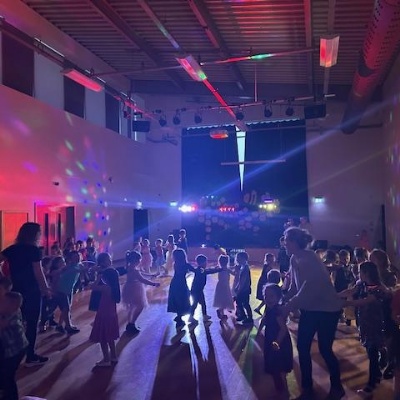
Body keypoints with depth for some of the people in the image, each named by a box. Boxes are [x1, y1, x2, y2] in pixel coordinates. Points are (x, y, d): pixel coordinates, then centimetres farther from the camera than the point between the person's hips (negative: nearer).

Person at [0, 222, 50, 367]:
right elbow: (38, 273, -15)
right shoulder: (33, 250, -13)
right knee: (32, 323, 3)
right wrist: (46, 289, -4)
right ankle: (30, 357, 9)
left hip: (16, 291, 6)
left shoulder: (12, 249, 5)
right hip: (32, 292, -6)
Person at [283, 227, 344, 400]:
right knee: (302, 347, 7)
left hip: (327, 309, -8)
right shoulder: (294, 259, 0)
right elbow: (294, 286, 7)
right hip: (310, 309, 8)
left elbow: (309, 288, -28)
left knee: (324, 349, 1)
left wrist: (290, 306, -24)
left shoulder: (309, 258, -24)